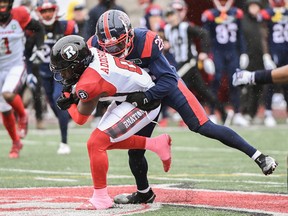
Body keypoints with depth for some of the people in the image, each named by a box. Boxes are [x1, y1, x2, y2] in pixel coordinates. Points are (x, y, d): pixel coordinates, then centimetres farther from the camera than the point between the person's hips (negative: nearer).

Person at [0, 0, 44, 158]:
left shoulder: (19, 16, -11)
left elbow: (38, 29, 5)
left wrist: (39, 50, -6)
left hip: (16, 66, -2)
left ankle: (22, 116, 1)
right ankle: (16, 143, 30)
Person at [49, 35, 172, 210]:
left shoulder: (88, 85, -29)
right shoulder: (90, 52, -8)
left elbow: (80, 118, -11)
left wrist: (68, 101, 6)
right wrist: (73, 93, 1)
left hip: (144, 102, -10)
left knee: (96, 143, -12)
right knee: (108, 140, 20)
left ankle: (101, 198, -4)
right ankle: (157, 144, 28)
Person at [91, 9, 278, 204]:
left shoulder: (145, 42, -33)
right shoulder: (97, 46, -21)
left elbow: (168, 80, -27)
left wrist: (144, 97, -35)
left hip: (167, 86, -5)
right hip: (143, 96, 5)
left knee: (203, 127, -15)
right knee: (135, 149, 4)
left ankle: (258, 156, -12)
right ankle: (144, 194, 28)